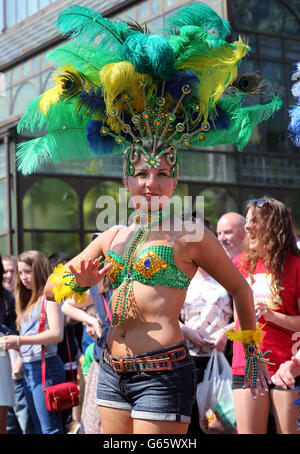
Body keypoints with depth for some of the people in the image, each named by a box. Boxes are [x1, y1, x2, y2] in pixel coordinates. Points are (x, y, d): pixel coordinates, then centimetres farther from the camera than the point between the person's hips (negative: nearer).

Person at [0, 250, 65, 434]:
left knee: (50, 428, -11)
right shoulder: (29, 300, 19)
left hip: (45, 366, -9)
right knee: (39, 428, 11)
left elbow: (57, 334, -18)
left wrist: (20, 340, -22)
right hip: (28, 369, 9)